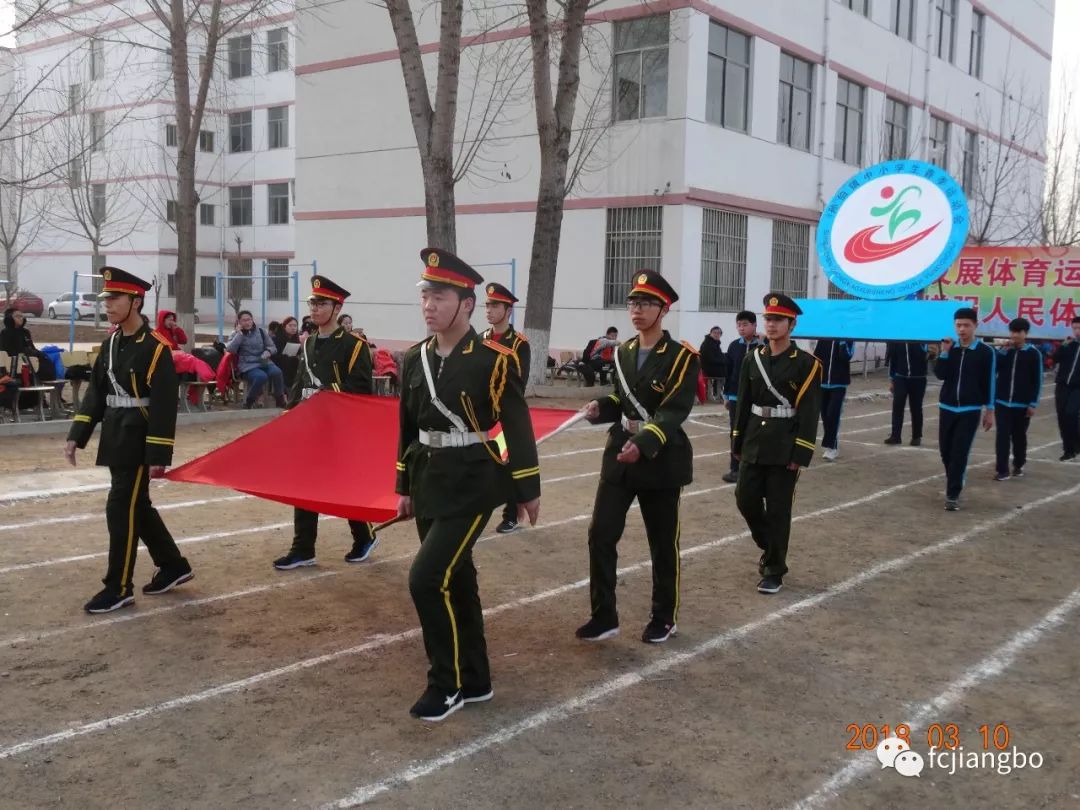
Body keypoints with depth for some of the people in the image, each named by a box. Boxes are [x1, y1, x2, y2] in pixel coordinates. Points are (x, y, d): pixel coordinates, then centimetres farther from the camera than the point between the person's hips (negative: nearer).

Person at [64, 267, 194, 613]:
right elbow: (96, 392, 13)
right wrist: (76, 437, 6)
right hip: (116, 441, 9)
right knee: (138, 507, 15)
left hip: (139, 443, -8)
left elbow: (164, 406, -18)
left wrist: (158, 456, -20)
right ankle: (174, 567, 30)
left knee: (121, 509, -5)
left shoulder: (155, 347, -15)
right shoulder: (111, 343, 10)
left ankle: (119, 588, 6)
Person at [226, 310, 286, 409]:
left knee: (276, 372, -30)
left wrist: (268, 351, -10)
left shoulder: (261, 331, 14)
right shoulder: (236, 334, 8)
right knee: (261, 376, -35)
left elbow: (273, 347, 13)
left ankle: (280, 401, -14)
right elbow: (230, 349, -11)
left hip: (263, 362, 3)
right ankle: (248, 402, -14)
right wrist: (239, 333, -9)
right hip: (247, 366, -3)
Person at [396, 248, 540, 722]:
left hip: (471, 485, -6)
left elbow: (518, 428, -9)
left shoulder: (494, 360, -12)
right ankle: (474, 681, 28)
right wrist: (405, 488, 16)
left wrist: (528, 490, -6)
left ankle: (447, 683, 5)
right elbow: (408, 428, 14)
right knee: (455, 581, 14)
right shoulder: (414, 359, 6)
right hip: (430, 484, 7)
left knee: (427, 579, -13)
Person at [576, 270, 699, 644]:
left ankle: (664, 618, 25)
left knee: (663, 543, 8)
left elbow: (673, 413, -21)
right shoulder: (623, 352, 9)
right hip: (618, 456, 5)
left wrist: (642, 444, -35)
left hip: (661, 461, -5)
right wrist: (600, 408, -4)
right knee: (600, 535, 0)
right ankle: (604, 616, 12)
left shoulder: (682, 357, -11)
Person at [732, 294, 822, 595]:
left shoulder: (806, 363, -8)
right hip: (754, 444, 5)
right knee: (745, 499, 6)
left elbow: (809, 412, -11)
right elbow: (744, 403, 11)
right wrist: (738, 443, 10)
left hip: (784, 447, -5)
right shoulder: (752, 358, 7)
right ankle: (770, 546, 32)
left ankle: (774, 570, 14)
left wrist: (800, 455, -15)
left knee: (778, 510, 1)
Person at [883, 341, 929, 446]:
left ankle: (917, 436, 15)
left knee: (916, 408, 5)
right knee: (897, 406, -6)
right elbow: (892, 359, 8)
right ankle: (895, 435, -1)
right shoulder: (894, 339, 2)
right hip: (900, 377, 1)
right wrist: (891, 380, 9)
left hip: (918, 378, -1)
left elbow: (924, 356, -13)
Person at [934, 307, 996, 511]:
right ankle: (954, 486, 30)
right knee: (946, 451, 9)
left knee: (960, 453, -8)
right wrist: (944, 352, -16)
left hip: (970, 410, -3)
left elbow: (989, 383, -2)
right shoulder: (949, 348, 4)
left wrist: (989, 411, -1)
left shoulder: (986, 352, -4)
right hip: (947, 407, 4)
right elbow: (940, 375, -7)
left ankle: (953, 494, -4)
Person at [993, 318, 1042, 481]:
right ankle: (1003, 470, -2)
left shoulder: (1033, 353, -2)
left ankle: (1018, 466, 27)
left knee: (1019, 436, 11)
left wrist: (1033, 403, -7)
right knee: (1002, 436, -4)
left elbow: (1037, 381, -2)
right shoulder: (1004, 351, 5)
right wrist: (1002, 350, -13)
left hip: (1023, 405, -1)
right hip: (1002, 402, 1)